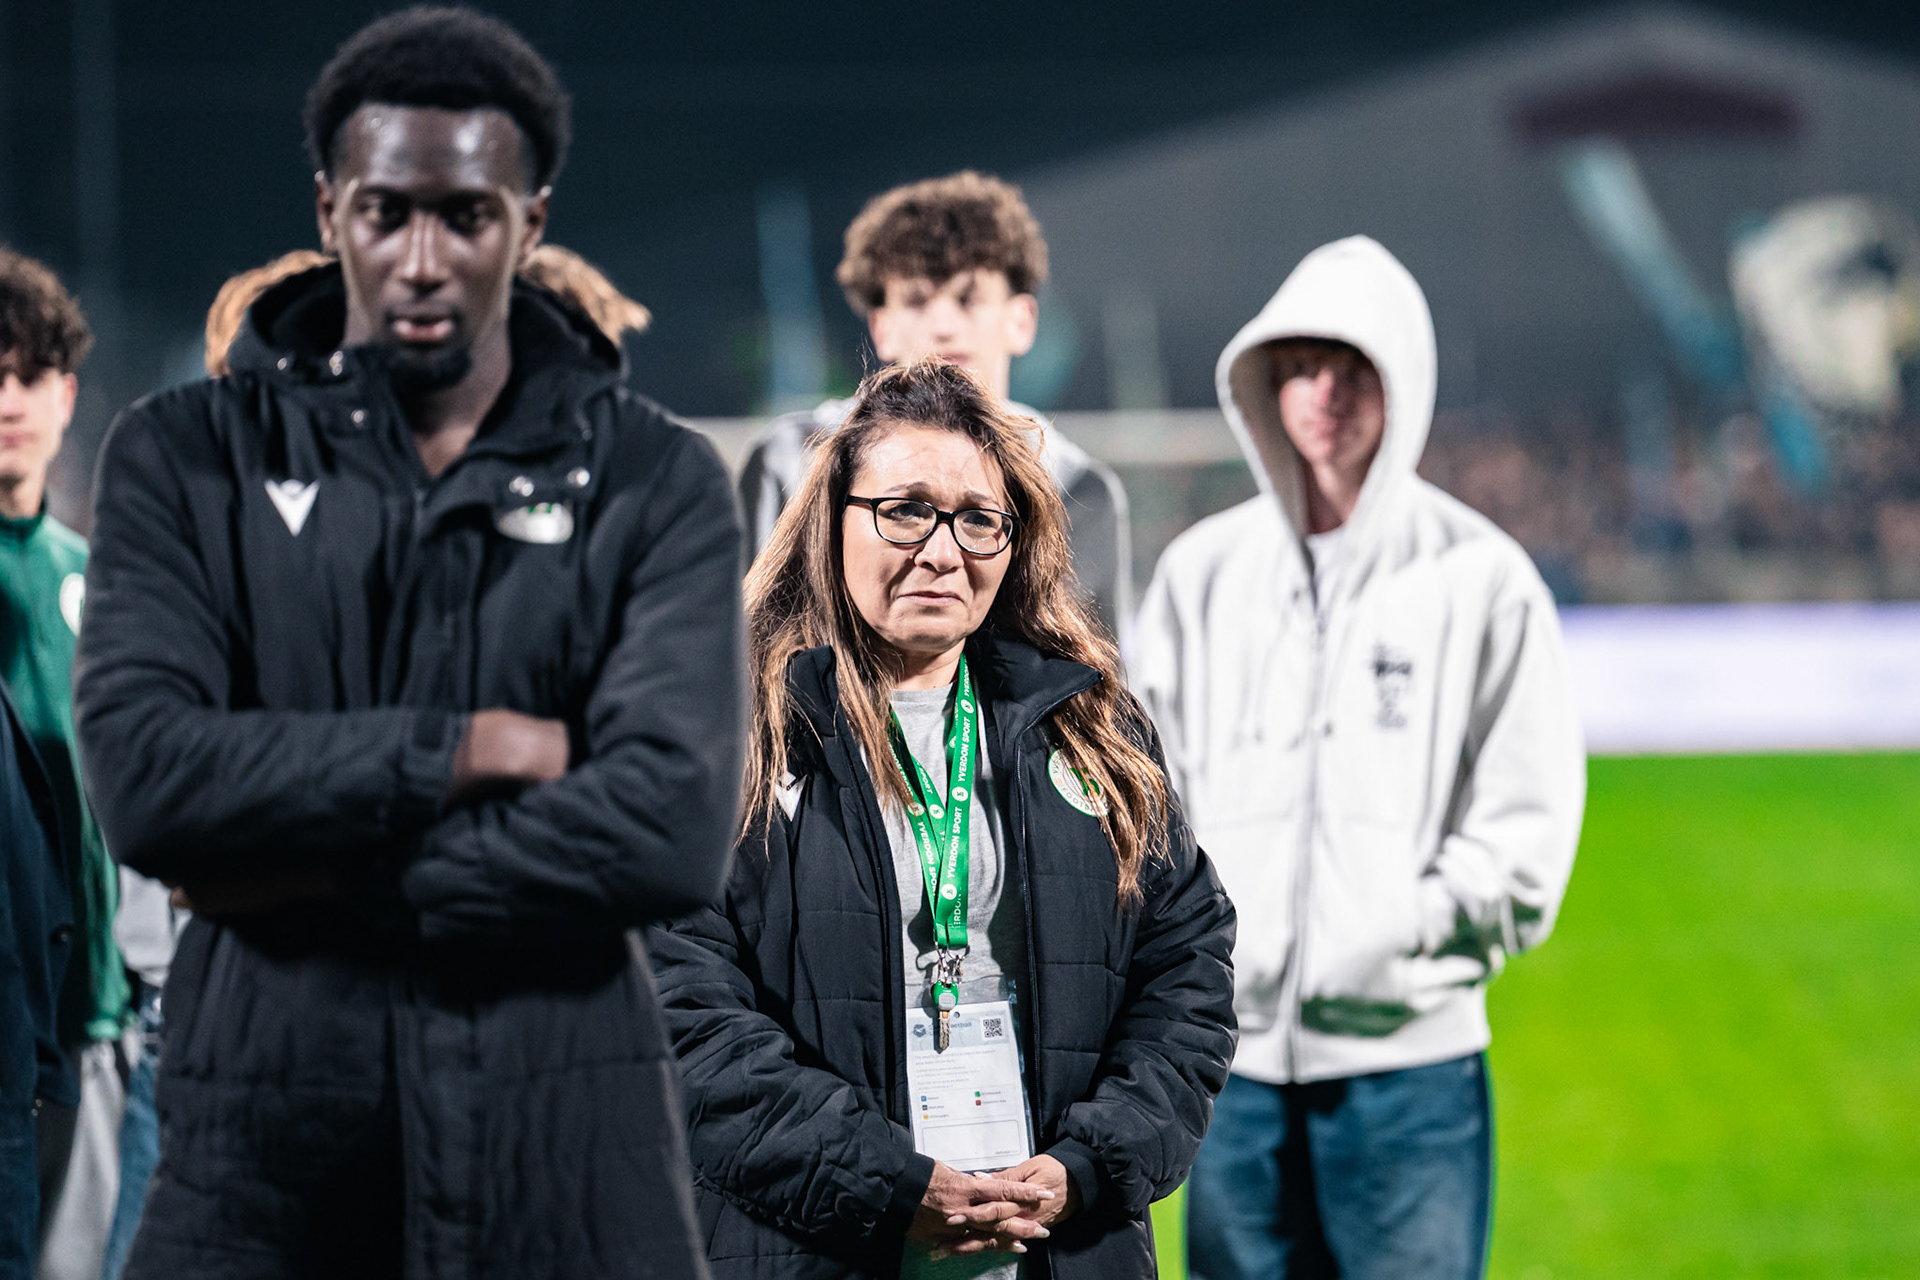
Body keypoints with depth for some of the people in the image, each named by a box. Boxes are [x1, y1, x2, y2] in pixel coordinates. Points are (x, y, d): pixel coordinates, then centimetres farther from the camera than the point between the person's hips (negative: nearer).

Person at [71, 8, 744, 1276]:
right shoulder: (186, 458, 5)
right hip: (262, 1137, 0)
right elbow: (145, 778, -10)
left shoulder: (658, 487, 3)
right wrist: (464, 750, -12)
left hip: (567, 1141, 0)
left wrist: (321, 883, -11)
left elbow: (674, 826, -11)